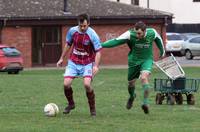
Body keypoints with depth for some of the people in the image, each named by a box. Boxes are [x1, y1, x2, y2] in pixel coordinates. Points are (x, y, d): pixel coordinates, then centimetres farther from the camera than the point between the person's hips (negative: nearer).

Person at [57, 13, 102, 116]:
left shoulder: (92, 35, -19)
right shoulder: (72, 31, -7)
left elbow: (98, 51, -17)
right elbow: (68, 44, 11)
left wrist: (96, 66, -29)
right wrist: (62, 59, 14)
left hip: (87, 63, -3)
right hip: (73, 62, 3)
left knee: (87, 84, -22)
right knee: (66, 84, -9)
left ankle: (92, 108, -1)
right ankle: (71, 104, 20)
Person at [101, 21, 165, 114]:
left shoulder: (152, 33, -16)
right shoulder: (130, 34, -22)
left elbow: (158, 39, 7)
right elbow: (116, 41, -27)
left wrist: (162, 51, 24)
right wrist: (102, 45, -40)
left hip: (147, 60, -1)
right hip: (134, 61, 1)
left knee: (144, 77, -27)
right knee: (131, 83, 12)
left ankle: (146, 102, -22)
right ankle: (132, 96, 46)